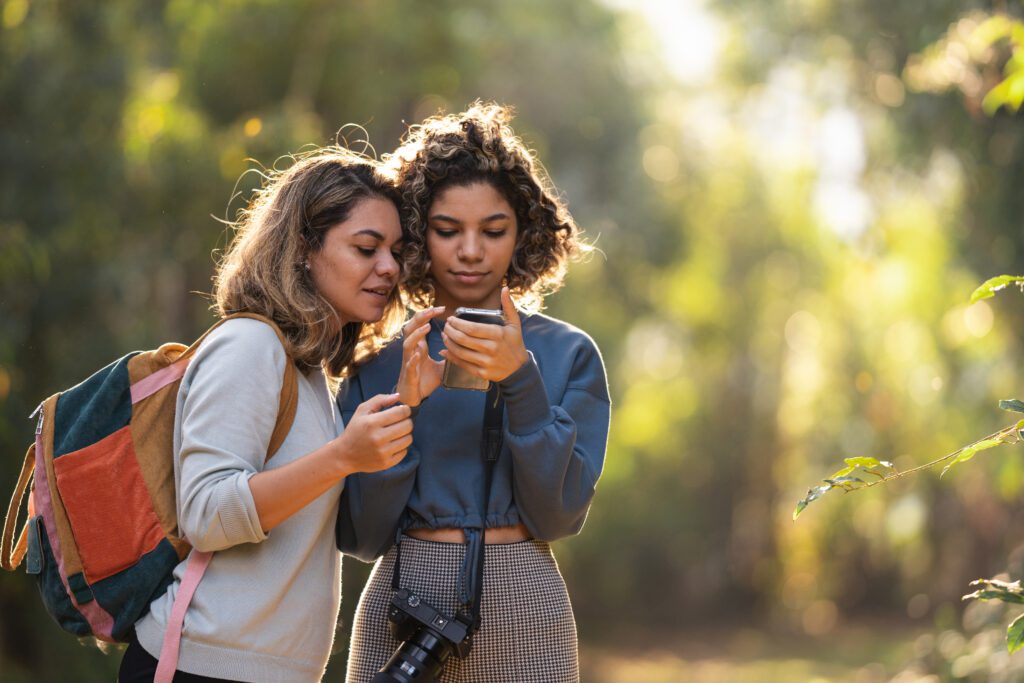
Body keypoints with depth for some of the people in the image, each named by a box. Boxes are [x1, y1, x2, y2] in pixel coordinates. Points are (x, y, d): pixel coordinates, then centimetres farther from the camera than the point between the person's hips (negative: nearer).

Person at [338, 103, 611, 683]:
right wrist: (405, 403, -14)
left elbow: (558, 514, -8)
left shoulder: (568, 354, 1)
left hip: (522, 610, -1)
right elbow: (362, 536, -2)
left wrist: (520, 380, -18)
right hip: (400, 609, 1)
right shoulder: (379, 362, 3)